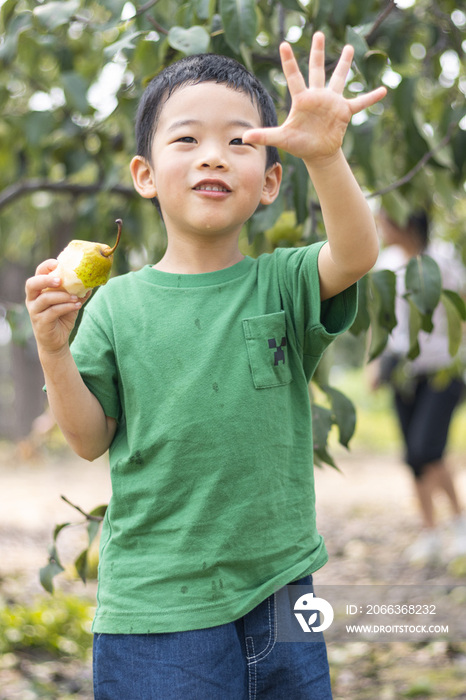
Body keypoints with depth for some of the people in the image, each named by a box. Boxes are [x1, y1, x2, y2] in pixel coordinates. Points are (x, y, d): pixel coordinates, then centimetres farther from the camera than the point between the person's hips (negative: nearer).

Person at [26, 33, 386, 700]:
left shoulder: (283, 284, 0)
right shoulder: (118, 305, -1)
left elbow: (357, 253, -21)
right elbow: (91, 440, 2)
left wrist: (325, 155, -37)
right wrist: (53, 349, -13)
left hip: (279, 594, 1)